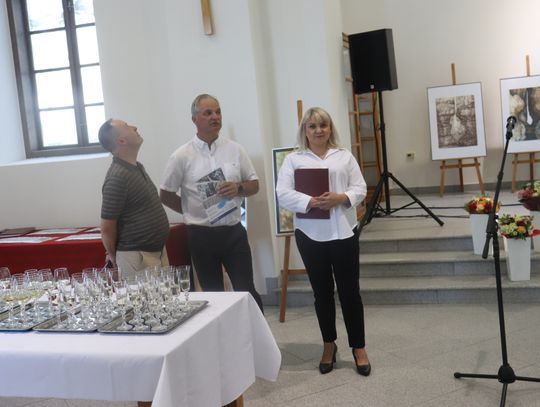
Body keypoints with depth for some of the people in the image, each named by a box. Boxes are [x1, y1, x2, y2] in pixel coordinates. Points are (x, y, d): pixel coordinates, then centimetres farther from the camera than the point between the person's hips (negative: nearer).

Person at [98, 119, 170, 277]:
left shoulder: (138, 167, 9)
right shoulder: (117, 177, -20)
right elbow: (107, 228, -16)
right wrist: (114, 257, -1)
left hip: (158, 252, 9)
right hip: (138, 257, -9)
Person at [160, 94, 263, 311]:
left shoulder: (235, 149, 2)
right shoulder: (182, 156, -5)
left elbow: (254, 184, 8)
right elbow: (165, 195, 3)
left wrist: (239, 188, -12)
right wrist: (193, 211, 2)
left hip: (234, 232, 1)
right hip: (202, 235, -1)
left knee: (247, 291, 2)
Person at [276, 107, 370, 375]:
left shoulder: (344, 156, 9)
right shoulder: (293, 159, 4)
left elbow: (360, 188, 3)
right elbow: (283, 194, -6)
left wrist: (340, 198, -17)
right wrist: (311, 202, -20)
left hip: (343, 232, 0)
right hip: (310, 234, 0)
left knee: (350, 291, 4)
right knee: (322, 292, 12)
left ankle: (358, 348, 17)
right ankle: (329, 346, 27)